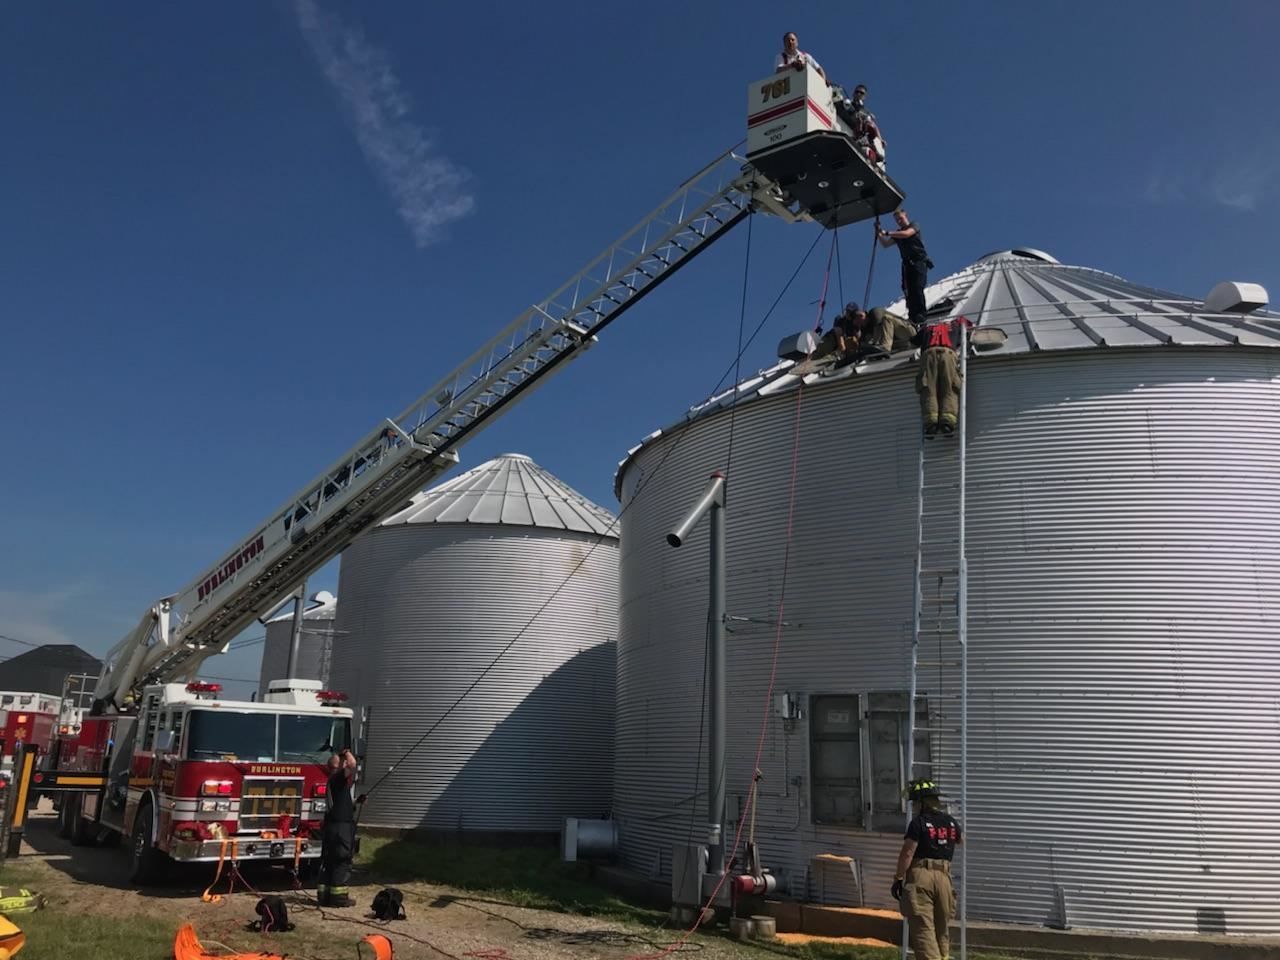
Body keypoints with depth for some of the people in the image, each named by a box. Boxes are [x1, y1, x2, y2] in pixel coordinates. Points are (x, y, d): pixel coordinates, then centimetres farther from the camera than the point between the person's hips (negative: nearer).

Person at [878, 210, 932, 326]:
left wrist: (887, 233, -17)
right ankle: (912, 317, -10)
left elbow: (906, 234, -15)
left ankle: (920, 316, -24)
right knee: (909, 290, -6)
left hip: (919, 261, -6)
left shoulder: (914, 225, 6)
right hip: (907, 263, 6)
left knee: (917, 288, -19)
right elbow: (885, 244, 18)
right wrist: (879, 234, 1)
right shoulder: (897, 233, 23)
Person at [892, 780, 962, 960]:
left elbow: (907, 853, -11)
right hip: (944, 877, 6)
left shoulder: (918, 823, -8)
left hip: (920, 876, -6)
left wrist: (898, 879, -4)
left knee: (923, 928, -4)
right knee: (942, 928, 19)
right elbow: (961, 840, 32)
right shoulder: (950, 821, 10)